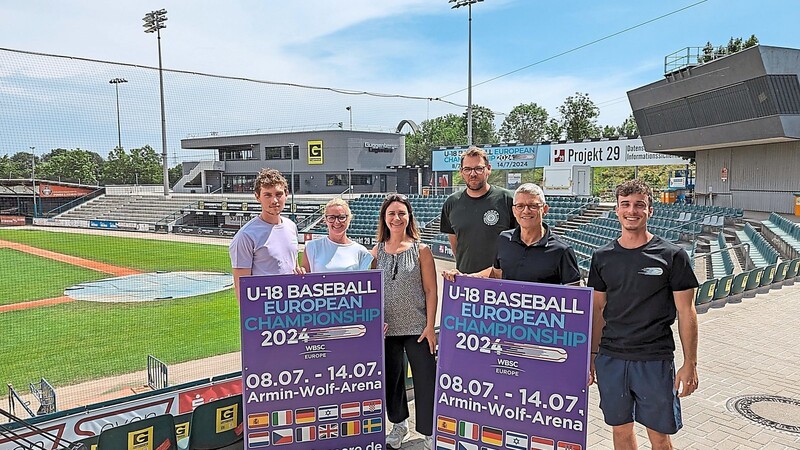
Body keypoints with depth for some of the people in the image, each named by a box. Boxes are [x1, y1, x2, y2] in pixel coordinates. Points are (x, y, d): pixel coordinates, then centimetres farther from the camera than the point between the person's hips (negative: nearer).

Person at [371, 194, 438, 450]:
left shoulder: (421, 250, -3)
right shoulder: (377, 251, 4)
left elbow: (431, 291, -4)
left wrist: (430, 326, -9)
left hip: (417, 328, -3)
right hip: (386, 329, 3)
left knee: (425, 380, 1)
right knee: (391, 378, 16)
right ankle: (399, 424, 37)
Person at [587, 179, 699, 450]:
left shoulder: (672, 256, -5)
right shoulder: (602, 257, 4)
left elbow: (686, 312, -2)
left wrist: (690, 363, -4)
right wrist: (591, 355, 9)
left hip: (655, 360, -3)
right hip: (610, 359, 3)